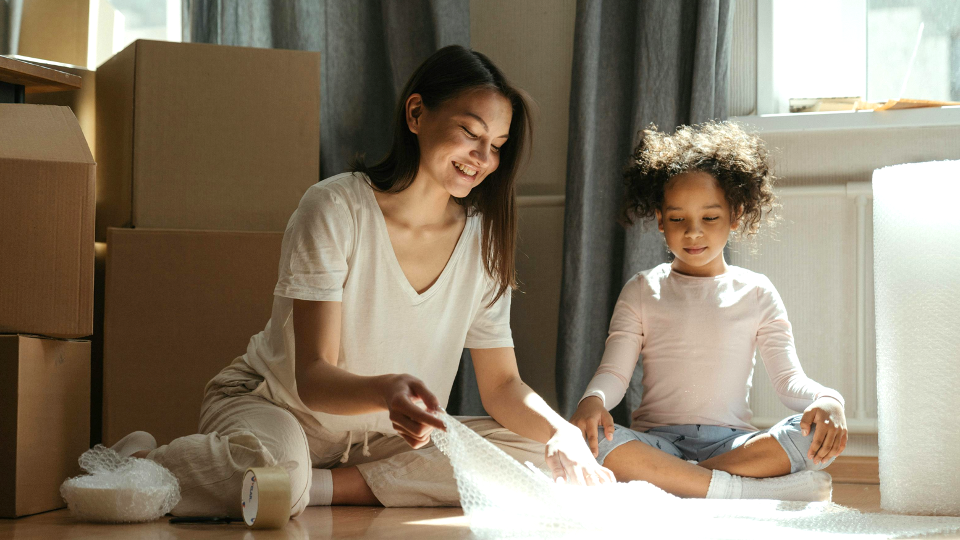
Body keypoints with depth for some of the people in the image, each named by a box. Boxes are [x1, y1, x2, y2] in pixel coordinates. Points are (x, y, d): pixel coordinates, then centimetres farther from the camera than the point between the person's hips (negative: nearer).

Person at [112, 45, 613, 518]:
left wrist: (559, 432, -23)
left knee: (531, 453, -17)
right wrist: (386, 391, -46)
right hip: (275, 405, -5)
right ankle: (137, 463, -10)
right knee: (274, 467, -40)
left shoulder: (483, 241, -3)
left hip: (386, 436, 6)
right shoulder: (335, 209, -18)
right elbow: (313, 377, -24)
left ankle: (329, 485, -20)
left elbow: (502, 385, 0)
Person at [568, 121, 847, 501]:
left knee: (819, 433, -29)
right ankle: (749, 490, -36)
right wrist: (593, 399, -22)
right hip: (656, 439, -1)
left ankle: (663, 478, -31)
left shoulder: (756, 293, 14)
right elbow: (613, 372, 4)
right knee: (590, 439, -35)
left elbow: (788, 378, 6)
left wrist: (826, 401, -18)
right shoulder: (642, 291, 13)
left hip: (731, 442, 1)